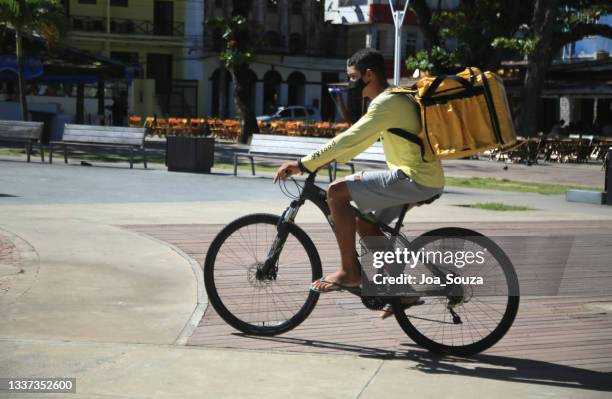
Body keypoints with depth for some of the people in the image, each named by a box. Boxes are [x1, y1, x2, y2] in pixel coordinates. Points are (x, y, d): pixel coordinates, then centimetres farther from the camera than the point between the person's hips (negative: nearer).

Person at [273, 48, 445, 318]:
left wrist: (302, 165, -18)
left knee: (337, 192, -13)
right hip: (426, 179, 11)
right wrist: (328, 159, 19)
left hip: (415, 179, -11)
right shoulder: (395, 98, 18)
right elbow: (359, 140, 26)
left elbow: (349, 139, -21)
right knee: (363, 222, 19)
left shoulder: (388, 103, -14)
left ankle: (349, 272, -6)